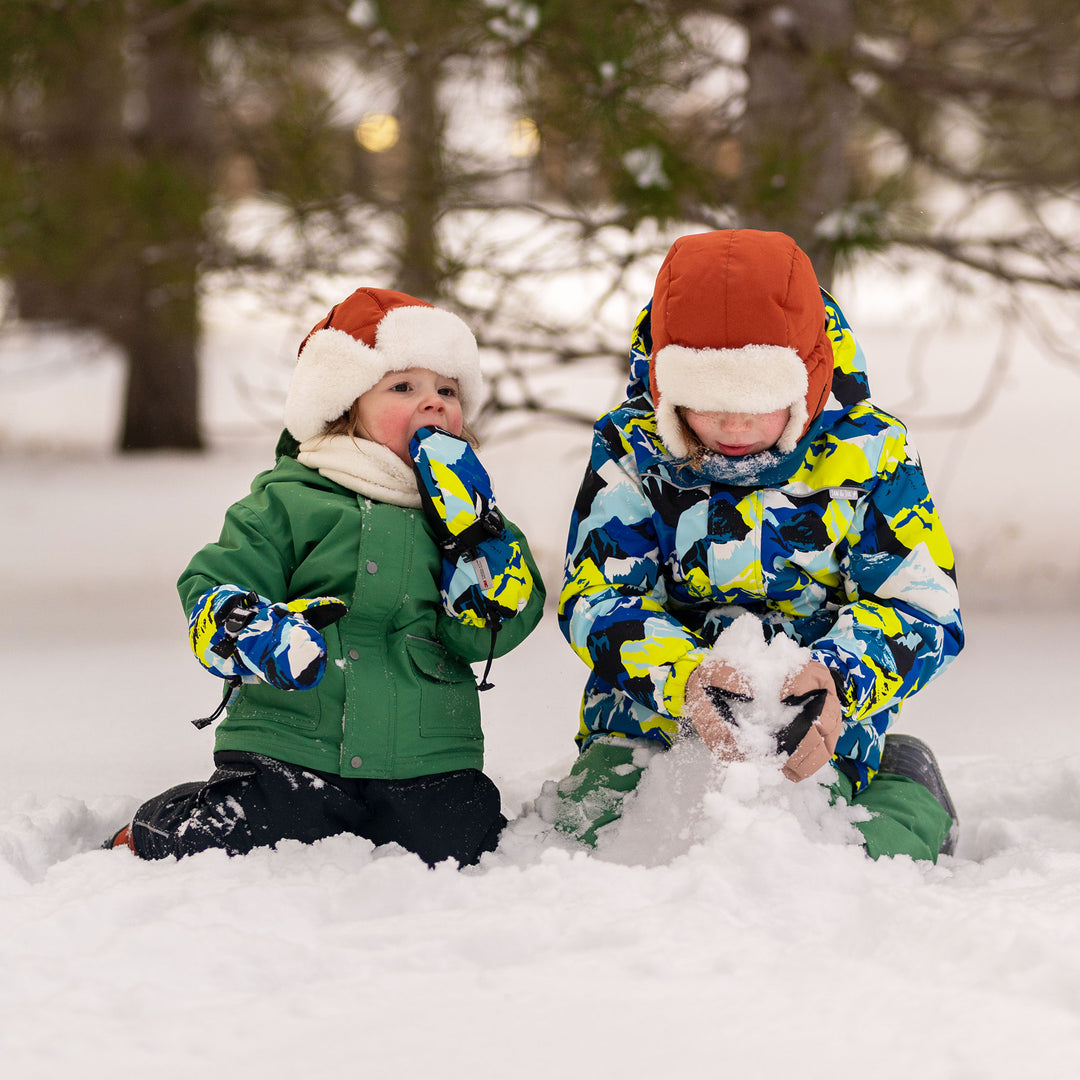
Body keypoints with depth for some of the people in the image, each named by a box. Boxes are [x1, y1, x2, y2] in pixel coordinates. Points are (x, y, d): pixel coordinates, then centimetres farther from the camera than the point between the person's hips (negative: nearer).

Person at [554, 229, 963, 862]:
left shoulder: (867, 453, -4)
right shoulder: (634, 450, -2)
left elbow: (925, 607, -7)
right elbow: (597, 595, -9)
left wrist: (837, 679, -28)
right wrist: (681, 675, -30)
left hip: (813, 718, -2)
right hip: (653, 709, 2)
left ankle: (904, 794, 9)